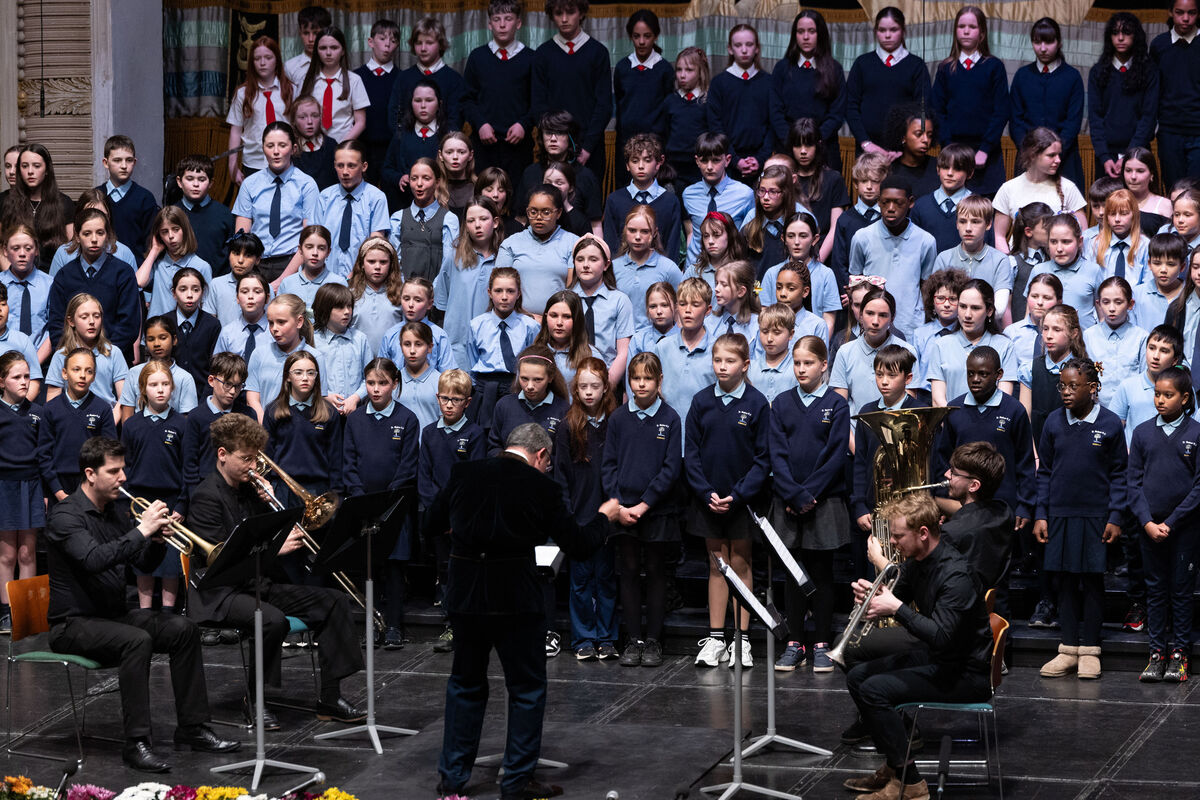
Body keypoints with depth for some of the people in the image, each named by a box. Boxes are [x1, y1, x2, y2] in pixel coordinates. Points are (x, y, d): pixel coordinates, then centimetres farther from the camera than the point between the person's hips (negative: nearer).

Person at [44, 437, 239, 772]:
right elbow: (94, 559, -33)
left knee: (184, 629, -9)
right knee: (137, 640, -34)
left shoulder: (114, 510, 11)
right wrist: (141, 530, -31)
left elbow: (143, 562, 13)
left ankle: (192, 728, -2)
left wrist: (158, 539, -8)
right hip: (74, 624, -8)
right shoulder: (66, 516, -16)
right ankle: (136, 742, -31)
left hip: (114, 614, 8)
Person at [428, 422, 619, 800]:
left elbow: (433, 525, 11)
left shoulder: (463, 474, -1)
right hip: (516, 598, -4)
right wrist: (604, 516, 14)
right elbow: (579, 546, -5)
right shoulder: (541, 488, -10)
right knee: (526, 689, 11)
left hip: (465, 595, 4)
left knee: (465, 683, 19)